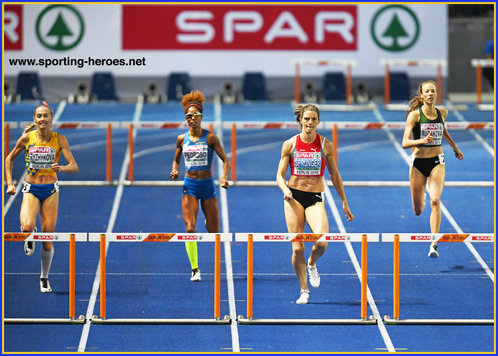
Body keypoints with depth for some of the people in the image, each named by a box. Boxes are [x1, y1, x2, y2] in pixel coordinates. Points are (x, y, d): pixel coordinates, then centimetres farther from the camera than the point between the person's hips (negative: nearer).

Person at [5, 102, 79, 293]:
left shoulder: (59, 139, -6)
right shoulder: (27, 138, -5)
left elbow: (74, 166, -9)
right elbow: (10, 158, 10)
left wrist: (61, 168, -31)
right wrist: (10, 183, 1)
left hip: (50, 190, 0)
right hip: (31, 189, 0)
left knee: (48, 238, 1)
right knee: (27, 227, -27)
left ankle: (44, 277, 21)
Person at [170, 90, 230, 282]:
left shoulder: (210, 137, -5)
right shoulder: (182, 139, 4)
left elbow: (225, 160, -4)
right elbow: (176, 160, 19)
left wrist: (224, 176, -22)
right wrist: (175, 171, -3)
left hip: (207, 186, -1)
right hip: (189, 187, 1)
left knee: (214, 232, 5)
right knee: (190, 228, -16)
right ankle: (195, 269, -8)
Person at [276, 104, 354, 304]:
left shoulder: (325, 145, 2)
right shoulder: (290, 144, 1)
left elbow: (334, 175, 11)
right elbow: (280, 175, 3)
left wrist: (344, 203, 12)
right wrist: (285, 189, -19)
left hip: (315, 198, 0)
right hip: (294, 197, 0)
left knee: (322, 242, -22)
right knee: (297, 248, -6)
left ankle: (312, 264, 13)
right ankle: (303, 290, 10)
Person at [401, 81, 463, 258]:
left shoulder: (442, 113, 2)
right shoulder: (415, 115, -9)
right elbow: (405, 142, -15)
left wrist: (455, 147, 33)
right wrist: (422, 140, -32)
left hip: (437, 162, 1)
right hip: (418, 162, -1)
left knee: (435, 201, -21)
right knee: (418, 211, 8)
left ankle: (434, 245, -23)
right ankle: (420, 201, 50)